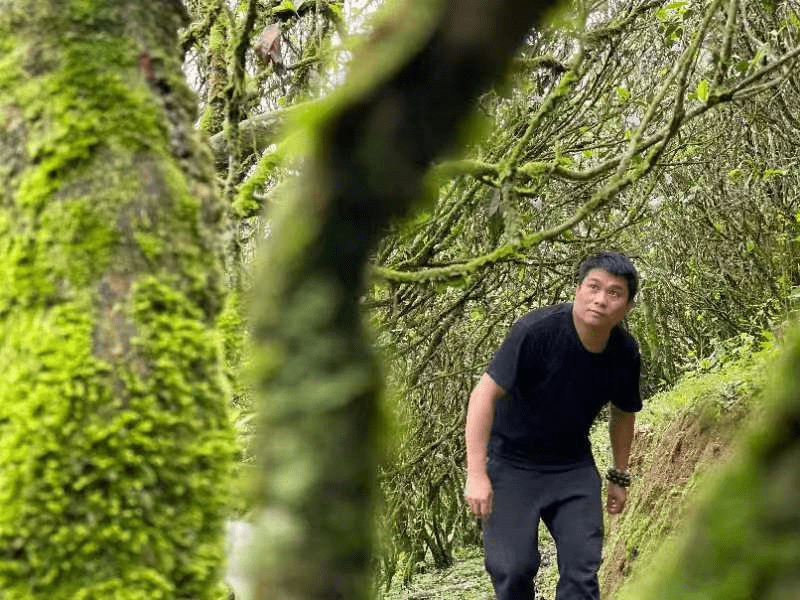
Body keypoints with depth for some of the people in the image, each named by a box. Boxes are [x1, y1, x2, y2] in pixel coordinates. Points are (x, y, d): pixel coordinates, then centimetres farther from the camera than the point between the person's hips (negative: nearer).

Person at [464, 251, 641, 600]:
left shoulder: (625, 353, -8)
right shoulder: (537, 330, -25)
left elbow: (623, 413, 13)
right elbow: (485, 393, -24)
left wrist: (620, 476, 18)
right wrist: (476, 474, -27)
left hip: (573, 466, 4)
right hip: (511, 462, -4)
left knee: (583, 566, -2)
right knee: (512, 567, -8)